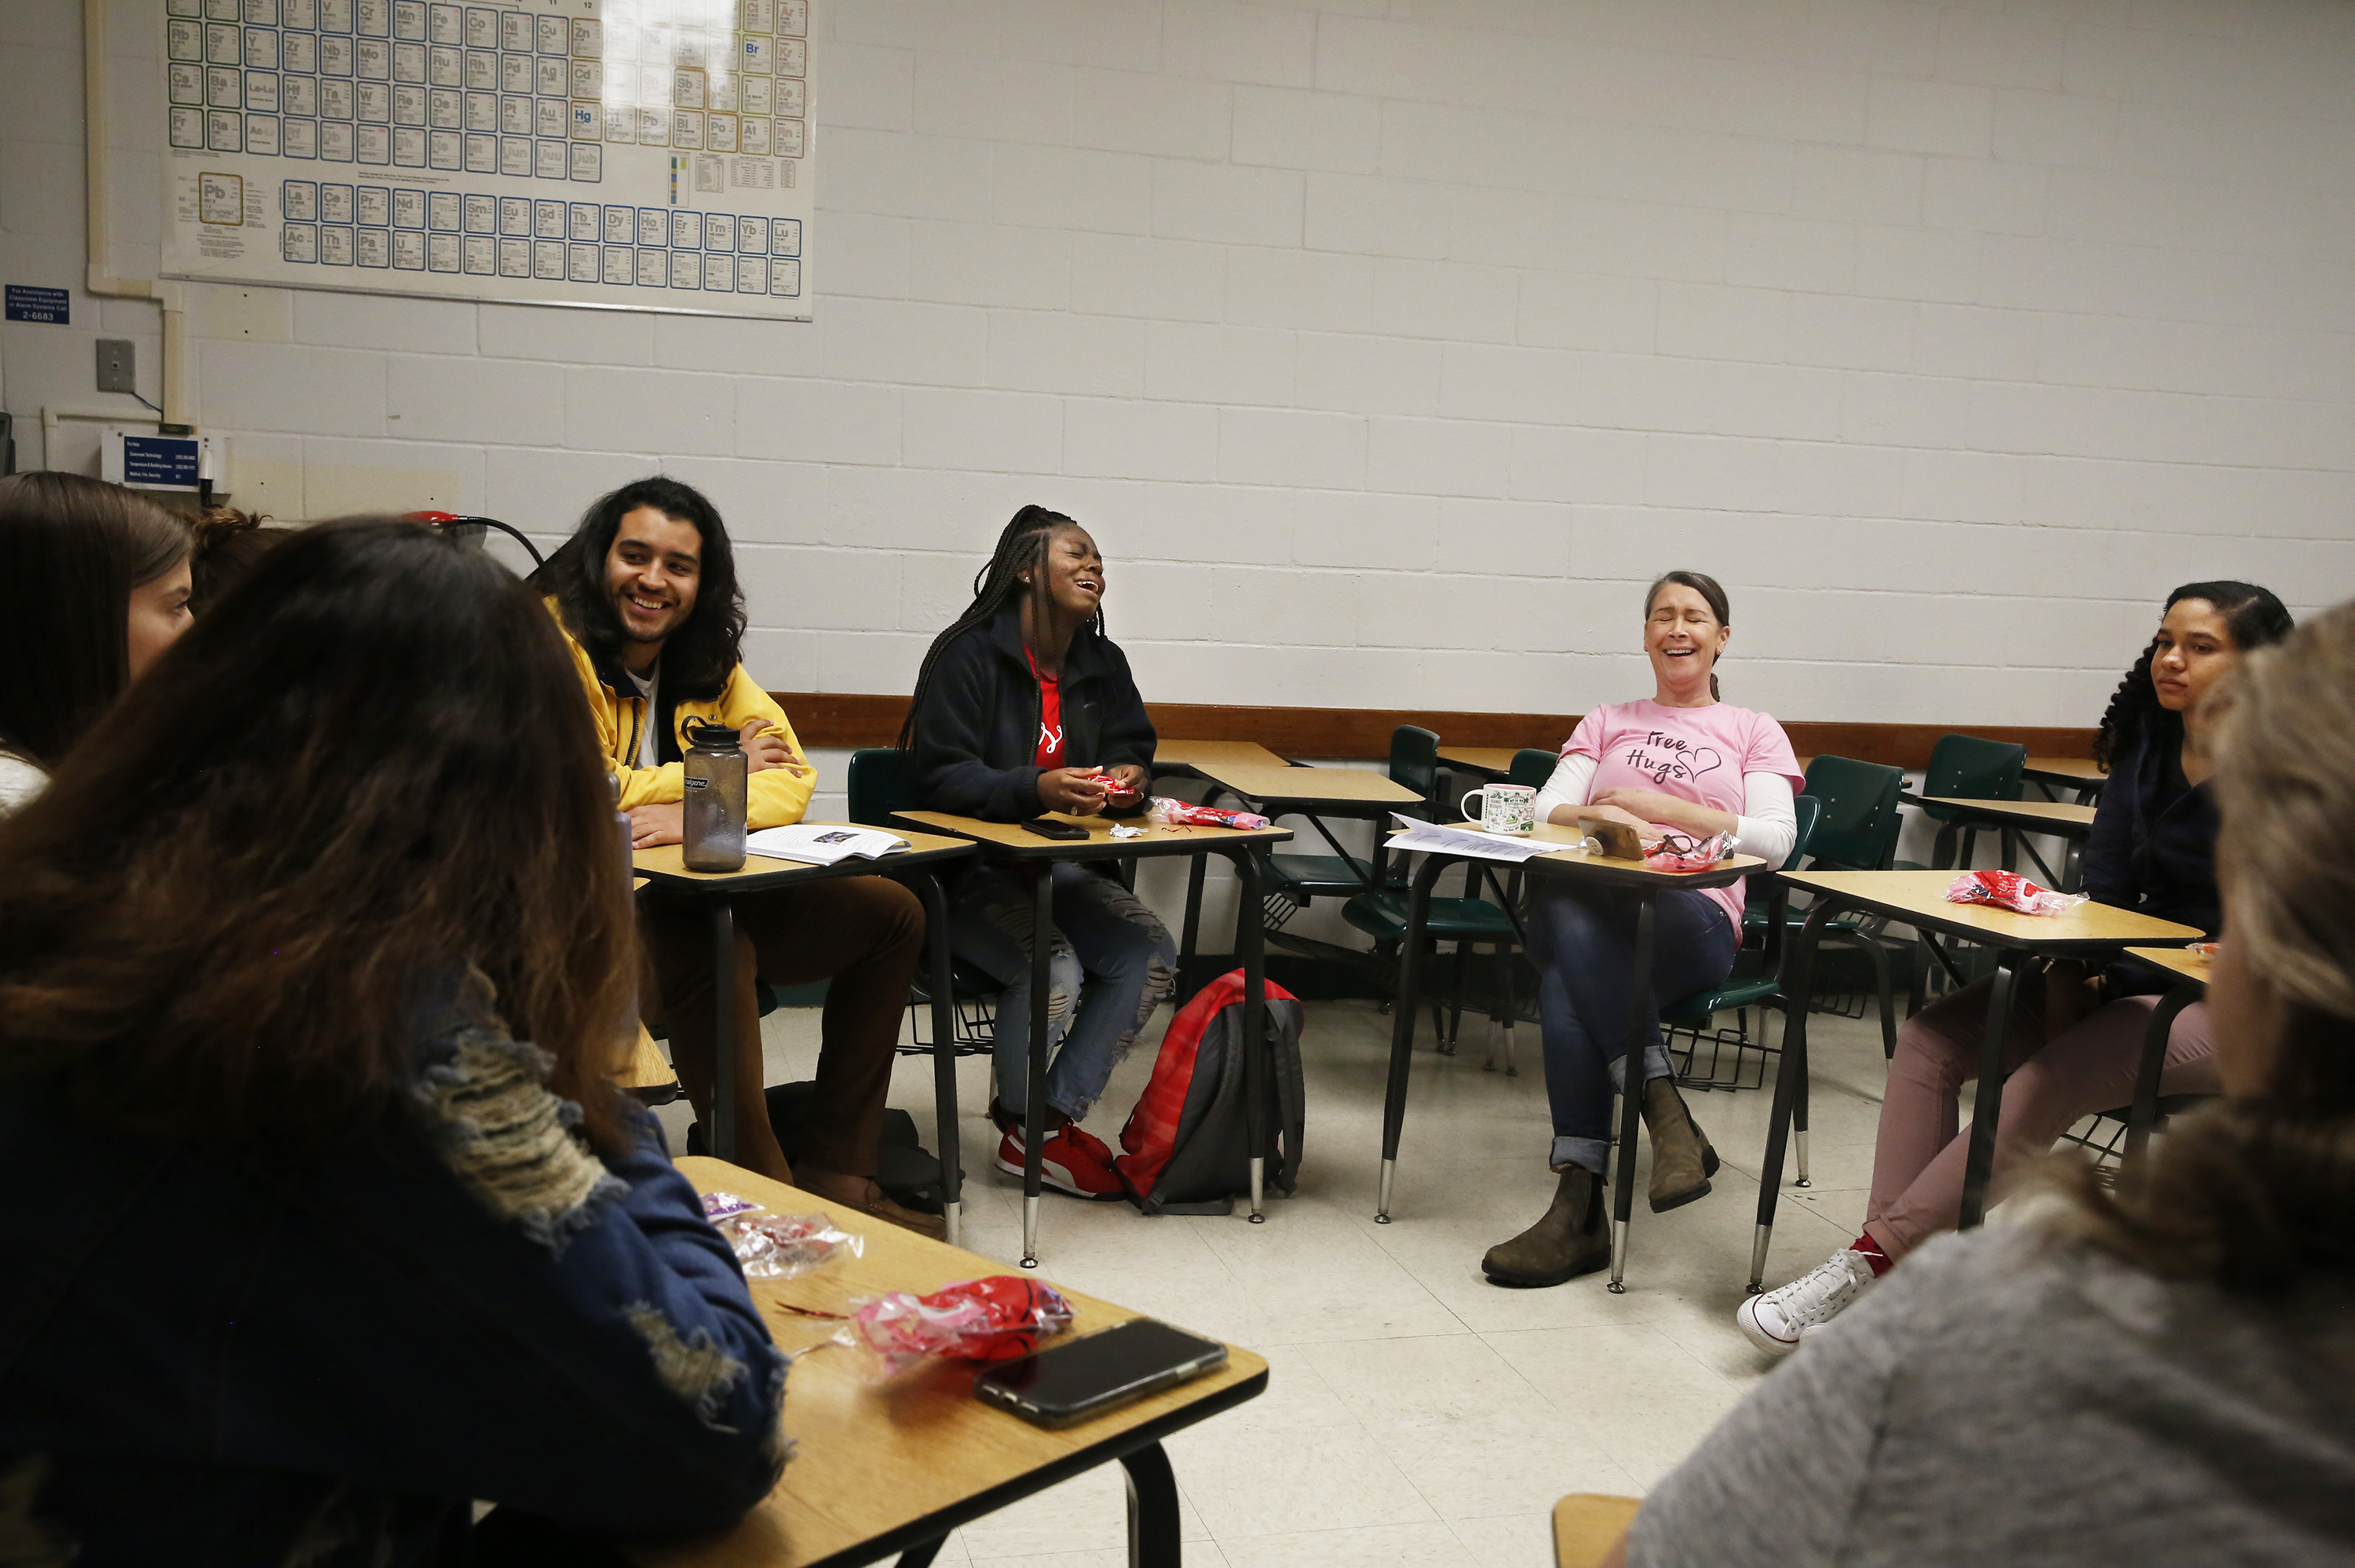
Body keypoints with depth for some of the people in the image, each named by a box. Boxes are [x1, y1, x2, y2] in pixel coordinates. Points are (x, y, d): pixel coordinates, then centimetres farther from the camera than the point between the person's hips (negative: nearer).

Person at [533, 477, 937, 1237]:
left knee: (891, 914, 4)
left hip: (700, 898, 8)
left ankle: (836, 1171, 4)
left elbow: (790, 778, 1)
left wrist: (696, 812, -22)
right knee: (712, 949, -38)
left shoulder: (709, 659, 11)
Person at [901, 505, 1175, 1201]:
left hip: (1060, 865, 7)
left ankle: (1059, 1116, -4)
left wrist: (1127, 778, -8)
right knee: (1053, 969, -30)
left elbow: (1132, 745, 18)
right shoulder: (968, 655, -11)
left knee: (1151, 953, -17)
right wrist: (1037, 789, -34)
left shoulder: (1101, 662, 11)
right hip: (967, 872, -7)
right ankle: (1023, 1126, -2)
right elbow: (942, 778, -18)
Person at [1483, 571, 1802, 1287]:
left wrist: (1658, 806, -3)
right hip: (1596, 905, 2)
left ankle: (1579, 1203, -40)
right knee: (1566, 916, -39)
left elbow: (1774, 840, 6)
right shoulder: (1608, 721, 30)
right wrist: (1599, 817, -12)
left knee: (1567, 979, -37)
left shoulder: (1755, 732, 23)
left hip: (1694, 917, -2)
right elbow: (1547, 810, 13)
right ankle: (1666, 1114, -40)